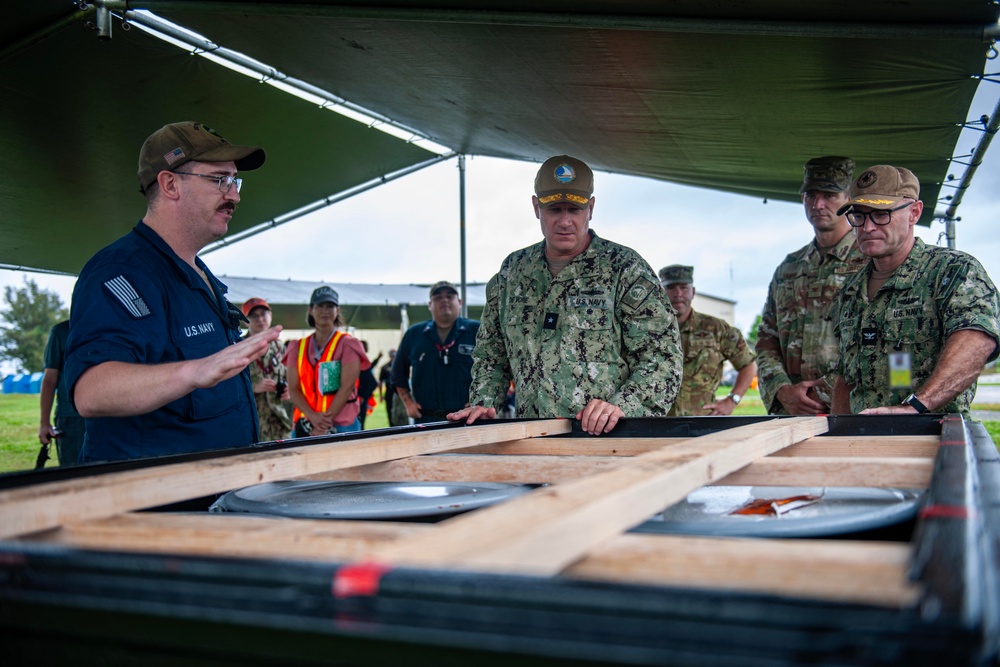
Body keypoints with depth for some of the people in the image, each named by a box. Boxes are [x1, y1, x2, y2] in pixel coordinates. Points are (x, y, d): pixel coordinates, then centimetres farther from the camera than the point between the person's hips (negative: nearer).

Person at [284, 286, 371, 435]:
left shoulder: (347, 344, 3)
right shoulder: (298, 348, 13)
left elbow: (347, 387, -6)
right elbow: (293, 389, 5)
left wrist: (326, 422, -13)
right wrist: (313, 416, -12)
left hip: (342, 425, -3)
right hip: (306, 426, 3)